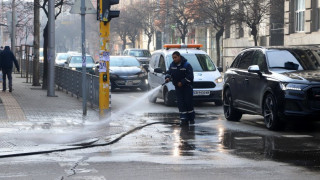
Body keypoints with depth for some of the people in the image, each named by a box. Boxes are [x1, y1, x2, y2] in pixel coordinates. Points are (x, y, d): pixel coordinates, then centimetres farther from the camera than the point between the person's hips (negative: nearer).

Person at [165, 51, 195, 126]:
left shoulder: (186, 65, -11)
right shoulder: (172, 65, 6)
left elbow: (190, 76, -15)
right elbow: (169, 72, 10)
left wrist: (182, 82, -21)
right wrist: (167, 77, -13)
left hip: (187, 87, -4)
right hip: (178, 87, 4)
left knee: (189, 102, -3)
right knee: (181, 103, -2)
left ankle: (191, 118, 10)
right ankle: (183, 119, -3)